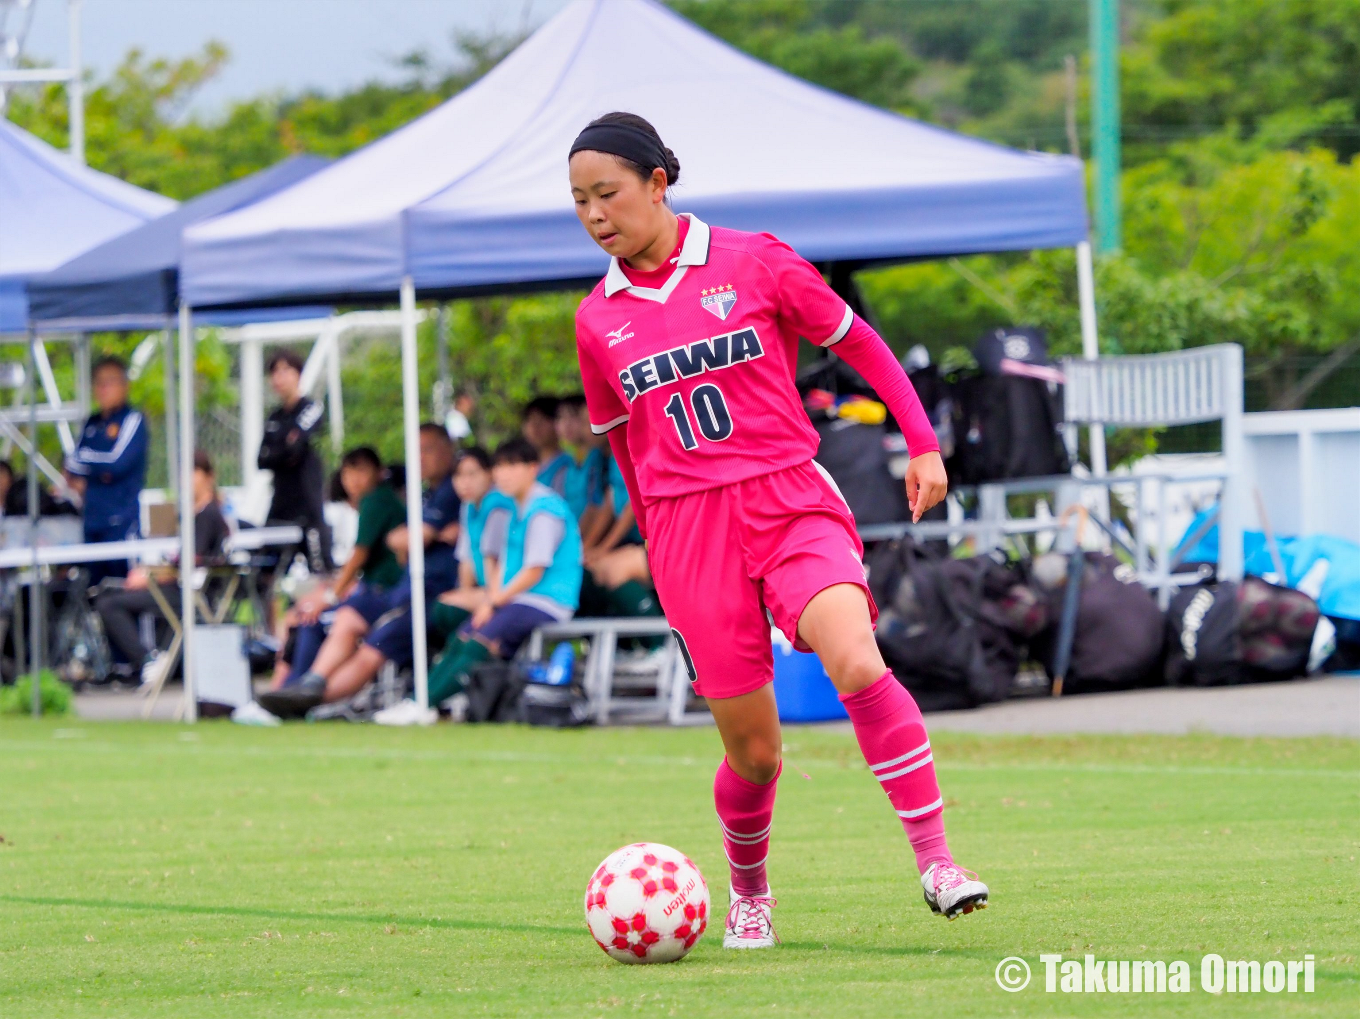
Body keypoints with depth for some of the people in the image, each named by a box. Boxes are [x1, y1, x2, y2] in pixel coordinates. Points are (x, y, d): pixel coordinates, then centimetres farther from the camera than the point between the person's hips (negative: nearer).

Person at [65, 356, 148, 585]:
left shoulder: (132, 420, -3)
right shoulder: (92, 424, 16)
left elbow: (118, 462, -13)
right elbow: (73, 466, 11)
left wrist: (85, 458, 1)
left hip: (122, 520, -6)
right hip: (93, 520, 6)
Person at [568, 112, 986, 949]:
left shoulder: (752, 262, 0)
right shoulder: (597, 319, 8)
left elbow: (855, 341, 8)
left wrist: (922, 442, 3)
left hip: (791, 503, -2)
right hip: (687, 530, 2)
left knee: (855, 661, -29)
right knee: (752, 750, 0)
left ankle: (936, 860, -23)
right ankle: (748, 894, 28)